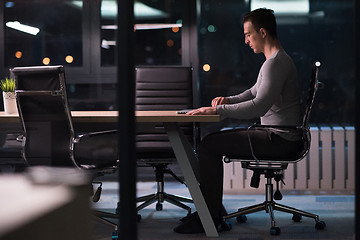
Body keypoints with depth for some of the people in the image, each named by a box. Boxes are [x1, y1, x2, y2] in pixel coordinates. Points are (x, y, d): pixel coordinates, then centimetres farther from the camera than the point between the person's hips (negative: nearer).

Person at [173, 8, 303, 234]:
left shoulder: (276, 63, -18)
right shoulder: (276, 60, 17)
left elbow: (258, 106, -27)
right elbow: (255, 92, 27)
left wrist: (217, 110, -22)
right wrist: (229, 100, 9)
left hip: (280, 139, -11)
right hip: (277, 135, 11)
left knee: (208, 145, -13)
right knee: (212, 141, 13)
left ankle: (210, 217, -7)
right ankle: (212, 208, 15)